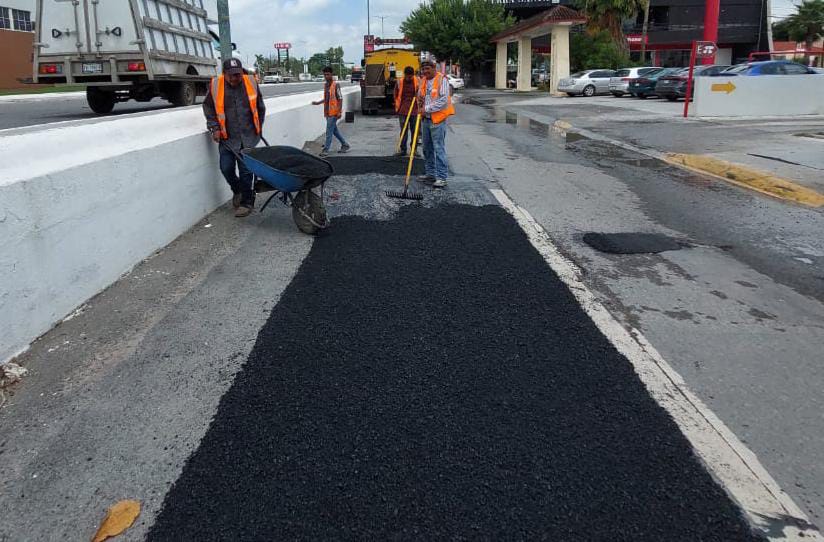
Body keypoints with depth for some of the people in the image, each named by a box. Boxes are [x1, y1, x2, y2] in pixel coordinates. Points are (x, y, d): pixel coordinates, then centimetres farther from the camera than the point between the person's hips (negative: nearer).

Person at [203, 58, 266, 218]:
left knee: (246, 169, -5)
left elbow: (260, 107, 12)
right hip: (227, 137, 1)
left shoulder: (251, 83, -2)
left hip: (248, 137, -1)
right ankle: (237, 190, 29)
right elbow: (208, 107, 9)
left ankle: (247, 202, 7)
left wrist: (258, 127, 16)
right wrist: (215, 127, 1)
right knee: (226, 168, -1)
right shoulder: (215, 85, -4)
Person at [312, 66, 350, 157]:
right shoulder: (326, 85, 12)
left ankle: (326, 150, -3)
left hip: (334, 113, -8)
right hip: (328, 112, 8)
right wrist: (318, 103, 15)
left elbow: (340, 99, -13)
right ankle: (345, 144, 28)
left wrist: (339, 112, -19)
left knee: (329, 131, -7)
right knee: (334, 130, 15)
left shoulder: (335, 85, -11)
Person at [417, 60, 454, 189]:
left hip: (437, 119, -8)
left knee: (439, 149, -10)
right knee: (427, 148, 13)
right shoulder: (423, 81, 13)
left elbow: (444, 100, -18)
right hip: (425, 119, 8)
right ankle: (431, 173, 25)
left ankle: (442, 177, -8)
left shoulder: (442, 80, -10)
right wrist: (420, 97, 3)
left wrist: (428, 109, -17)